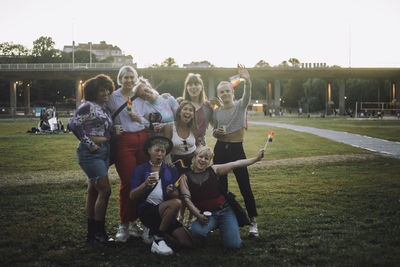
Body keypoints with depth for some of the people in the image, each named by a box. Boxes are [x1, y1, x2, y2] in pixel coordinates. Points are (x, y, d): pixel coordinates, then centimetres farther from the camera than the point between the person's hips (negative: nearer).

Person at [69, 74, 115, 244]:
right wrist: (89, 144, -16)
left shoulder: (106, 111, 17)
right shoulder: (88, 106, -7)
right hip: (91, 153, -8)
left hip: (104, 152, 8)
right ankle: (99, 233, -3)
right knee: (105, 190, -11)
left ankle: (91, 233, 17)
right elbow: (74, 125, -16)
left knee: (93, 191, 11)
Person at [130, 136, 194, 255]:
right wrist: (145, 184, -21)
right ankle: (158, 239, -18)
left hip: (165, 211, 5)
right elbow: (132, 196, -4)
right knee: (176, 203, -33)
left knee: (188, 243, -10)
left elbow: (177, 195, 8)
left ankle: (154, 230, 13)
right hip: (146, 209, -5)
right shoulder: (140, 170, 5)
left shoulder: (171, 170, 14)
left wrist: (171, 192, -16)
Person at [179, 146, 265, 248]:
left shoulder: (214, 170, 3)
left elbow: (235, 164, -1)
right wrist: (199, 216, -24)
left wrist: (257, 158, -6)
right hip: (206, 214, -1)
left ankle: (221, 226, 17)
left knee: (233, 244, -16)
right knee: (196, 231, -35)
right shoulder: (185, 177, 0)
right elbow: (187, 199, -9)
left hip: (224, 210, 1)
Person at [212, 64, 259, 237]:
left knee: (245, 186, -6)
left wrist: (247, 81, -43)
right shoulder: (217, 111, 9)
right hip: (220, 149, 4)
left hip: (237, 149, -3)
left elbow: (247, 95, -24)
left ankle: (253, 222, 0)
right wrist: (217, 132, -7)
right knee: (221, 186, 8)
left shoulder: (240, 106, -1)